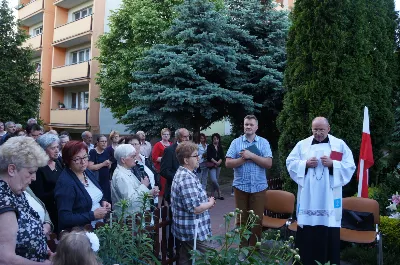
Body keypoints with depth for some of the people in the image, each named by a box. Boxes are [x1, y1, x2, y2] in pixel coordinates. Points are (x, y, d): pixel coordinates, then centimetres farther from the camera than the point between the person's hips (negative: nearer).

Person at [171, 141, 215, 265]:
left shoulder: (181, 173, 9)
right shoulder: (187, 178, -25)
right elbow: (195, 208, -29)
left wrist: (206, 201, 6)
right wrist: (210, 203, -10)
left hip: (187, 229, 10)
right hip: (194, 231, -10)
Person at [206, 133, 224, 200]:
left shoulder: (220, 147, 10)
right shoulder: (209, 146, -1)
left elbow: (222, 156, 4)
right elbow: (209, 156, -9)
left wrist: (218, 162, -14)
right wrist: (215, 162, -15)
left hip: (218, 166, 4)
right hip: (212, 165, -4)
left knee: (216, 180, 7)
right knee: (214, 180, -15)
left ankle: (213, 195, 17)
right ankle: (219, 193, 5)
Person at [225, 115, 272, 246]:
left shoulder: (264, 142, 1)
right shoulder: (236, 142, 1)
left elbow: (269, 163, -9)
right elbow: (228, 163, -5)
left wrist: (251, 155, -17)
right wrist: (244, 158, -17)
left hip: (258, 187, 0)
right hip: (240, 186, 1)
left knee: (257, 219, 7)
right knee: (241, 218, 11)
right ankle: (242, 247, 26)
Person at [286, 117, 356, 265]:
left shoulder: (340, 144, 6)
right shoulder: (302, 144, 8)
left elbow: (350, 166, 1)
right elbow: (290, 163, 6)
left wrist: (332, 164, -15)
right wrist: (305, 164, -11)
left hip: (329, 198, -1)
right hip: (307, 198, 1)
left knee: (330, 235, 1)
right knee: (306, 234, 3)